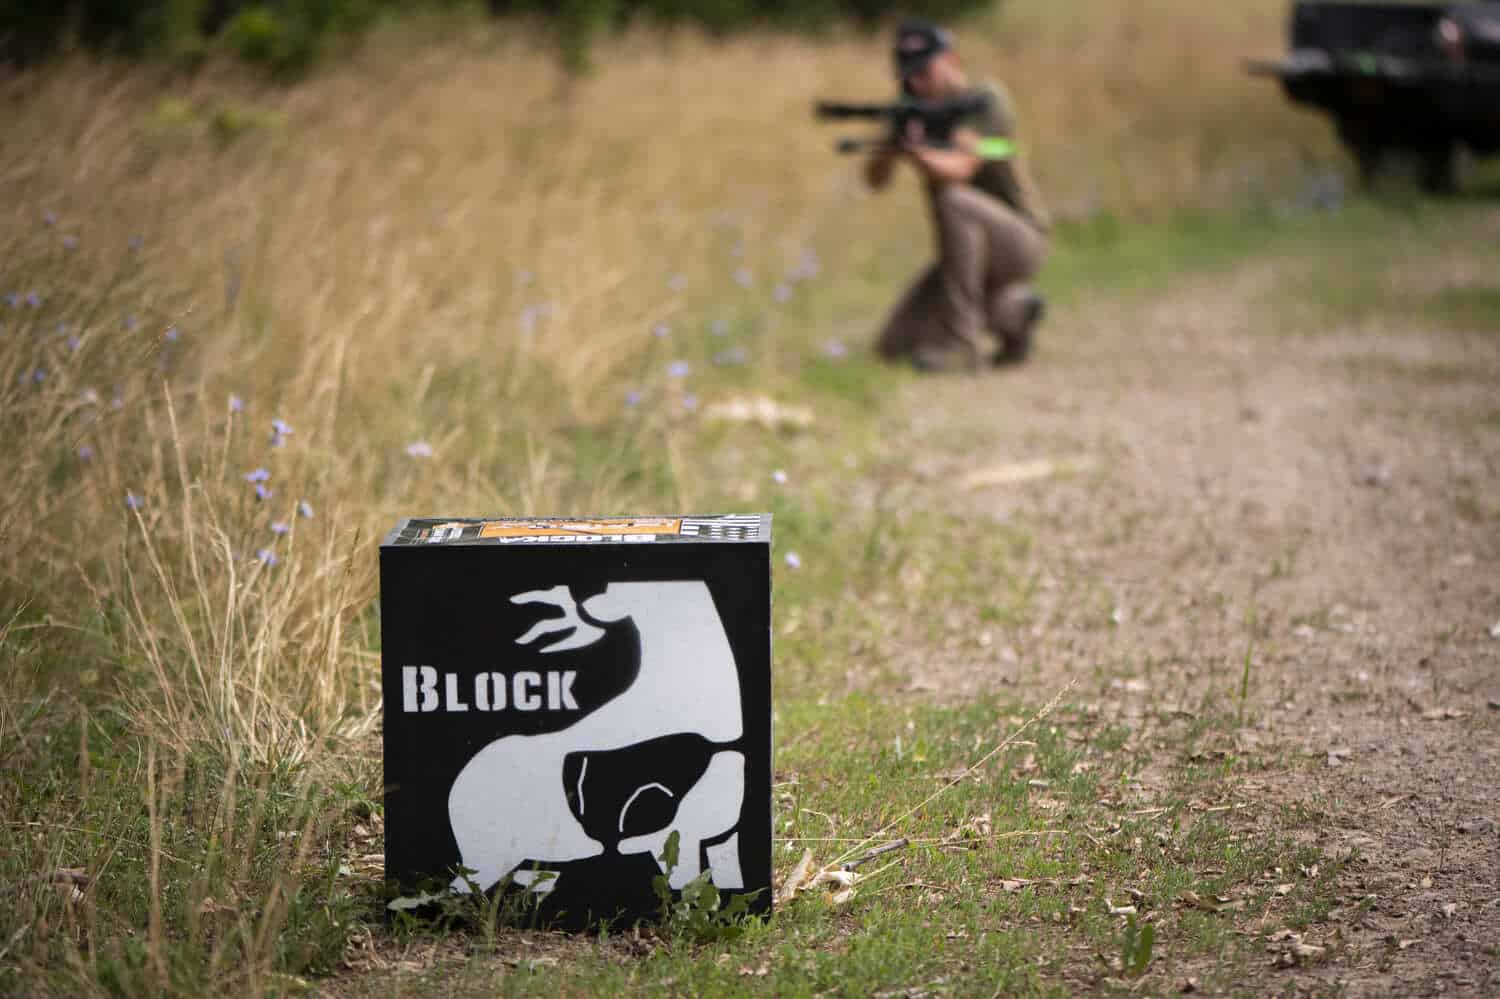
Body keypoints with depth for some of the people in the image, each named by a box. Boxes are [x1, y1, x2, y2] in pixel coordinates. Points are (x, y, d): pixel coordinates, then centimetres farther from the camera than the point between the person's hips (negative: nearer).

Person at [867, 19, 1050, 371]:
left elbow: (958, 170, -33)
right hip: (969, 253, 7)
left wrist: (916, 153, -53)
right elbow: (875, 179, -9)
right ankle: (1012, 310, 14)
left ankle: (962, 341, -28)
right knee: (895, 347, -5)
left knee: (953, 200, -36)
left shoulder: (987, 100, -17)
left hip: (1018, 240, -7)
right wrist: (889, 147, -31)